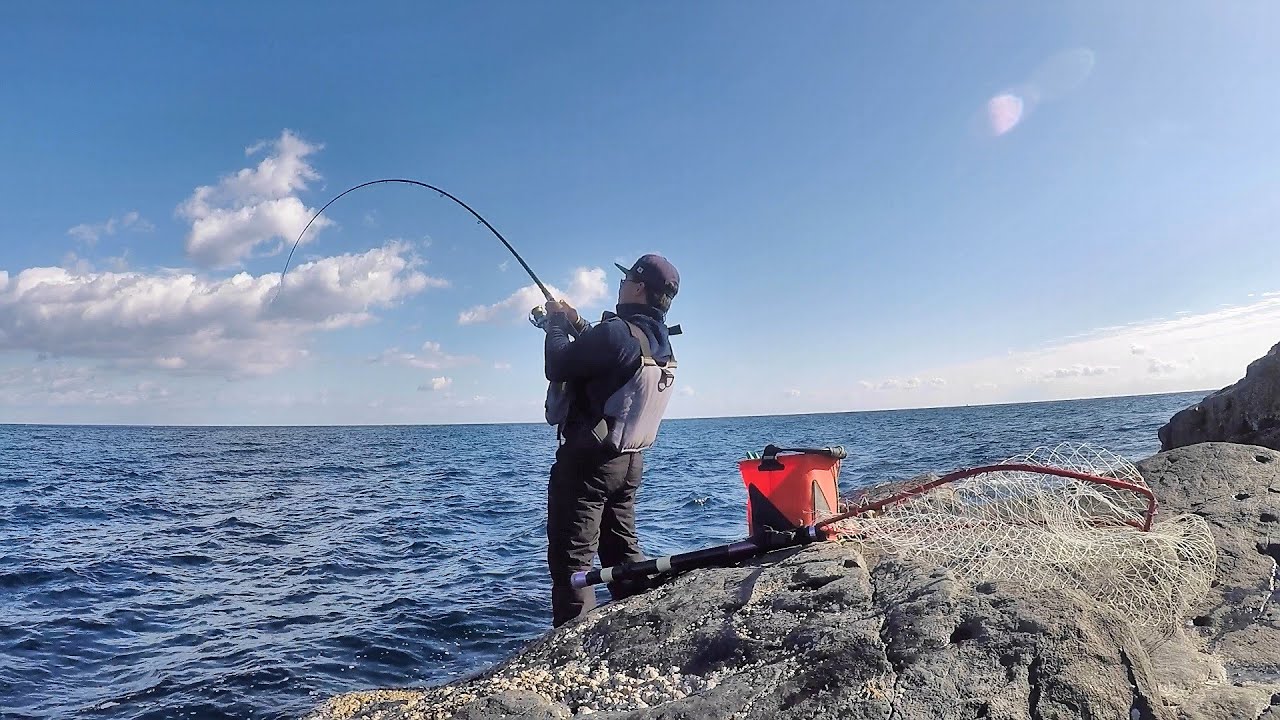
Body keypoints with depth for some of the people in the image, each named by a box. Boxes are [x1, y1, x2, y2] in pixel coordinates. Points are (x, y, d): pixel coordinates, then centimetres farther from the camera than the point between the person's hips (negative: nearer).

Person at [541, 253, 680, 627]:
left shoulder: (617, 332, -19)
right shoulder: (660, 342, 9)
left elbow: (558, 367, -14)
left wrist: (556, 324, 1)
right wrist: (577, 325, 21)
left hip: (589, 458, -9)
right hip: (630, 460, 9)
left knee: (572, 558, -3)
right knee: (623, 550, 20)